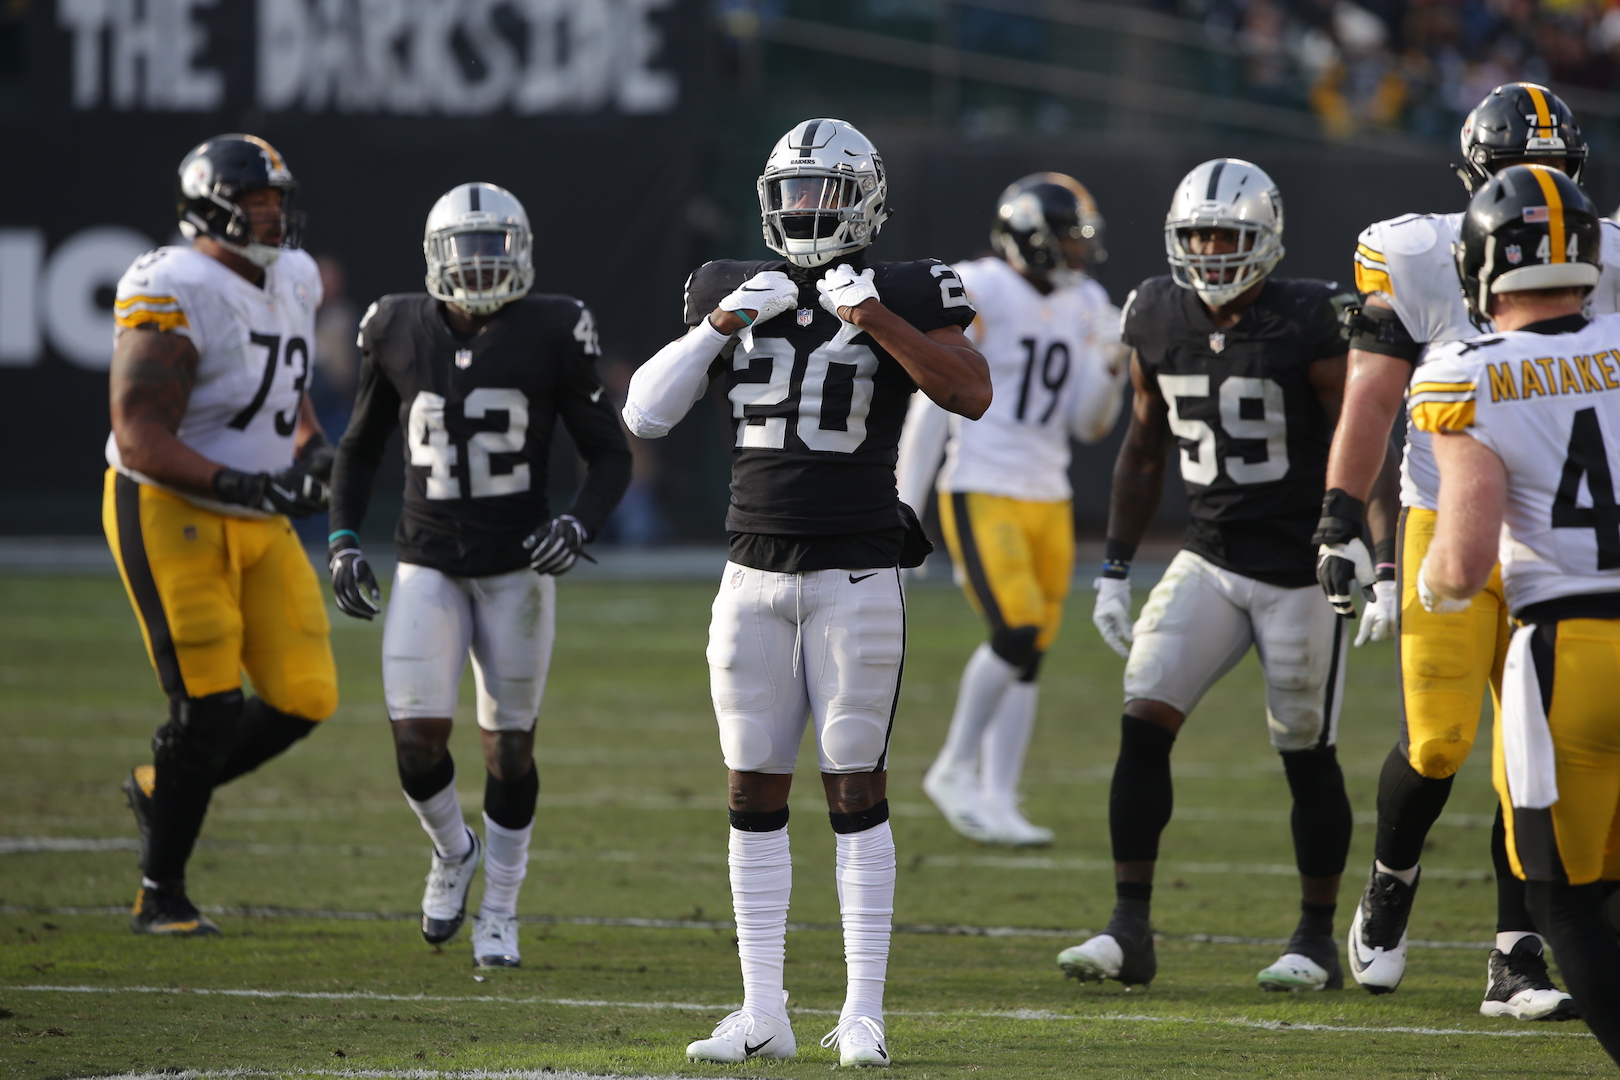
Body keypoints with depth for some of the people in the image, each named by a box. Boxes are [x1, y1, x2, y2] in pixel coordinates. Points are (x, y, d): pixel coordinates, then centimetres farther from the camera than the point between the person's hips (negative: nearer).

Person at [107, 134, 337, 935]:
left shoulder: (290, 284, 8)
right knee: (209, 709, -11)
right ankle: (159, 896, 5)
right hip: (168, 514, -8)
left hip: (256, 523, 8)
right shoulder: (175, 301, -19)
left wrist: (311, 448, 3)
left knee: (303, 700, -1)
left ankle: (162, 789, 24)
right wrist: (247, 484, -30)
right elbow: (142, 442, -22)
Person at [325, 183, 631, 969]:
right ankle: (453, 852, 24)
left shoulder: (550, 335, -7)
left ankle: (498, 912, 20)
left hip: (517, 569, -1)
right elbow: (360, 446, 15)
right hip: (428, 568, 1)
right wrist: (343, 540, 3)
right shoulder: (399, 332, 0)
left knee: (509, 746, 3)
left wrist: (578, 526, -19)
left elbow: (609, 455, -1)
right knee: (417, 742, -8)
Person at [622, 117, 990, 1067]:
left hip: (855, 571, -4)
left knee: (856, 788, -3)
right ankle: (763, 1014, 10)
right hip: (755, 571, 4)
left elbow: (971, 393, -18)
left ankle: (864, 1013, 0)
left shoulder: (903, 298, -2)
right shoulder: (738, 292, 9)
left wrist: (876, 318, -24)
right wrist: (721, 323, -7)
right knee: (756, 791, 5)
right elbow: (645, 414, 4)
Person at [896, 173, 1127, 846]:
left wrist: (1110, 368, -7)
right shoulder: (978, 296, -11)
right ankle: (954, 770, 1)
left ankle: (996, 803, 9)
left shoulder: (1083, 309, 8)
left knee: (1028, 659, 4)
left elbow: (1088, 426, 11)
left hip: (1047, 499, 7)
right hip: (981, 496, -7)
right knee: (1017, 634, -16)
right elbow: (931, 405, -10)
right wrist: (906, 505, -12)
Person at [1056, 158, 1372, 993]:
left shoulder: (1310, 328, -14)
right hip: (1209, 562, 4)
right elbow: (1145, 449, 13)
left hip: (1303, 572, -4)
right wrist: (1114, 568, 12)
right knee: (1144, 723, -9)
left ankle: (1317, 940, 18)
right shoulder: (1158, 320, 1)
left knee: (1307, 756, 4)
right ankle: (1129, 931, -6)